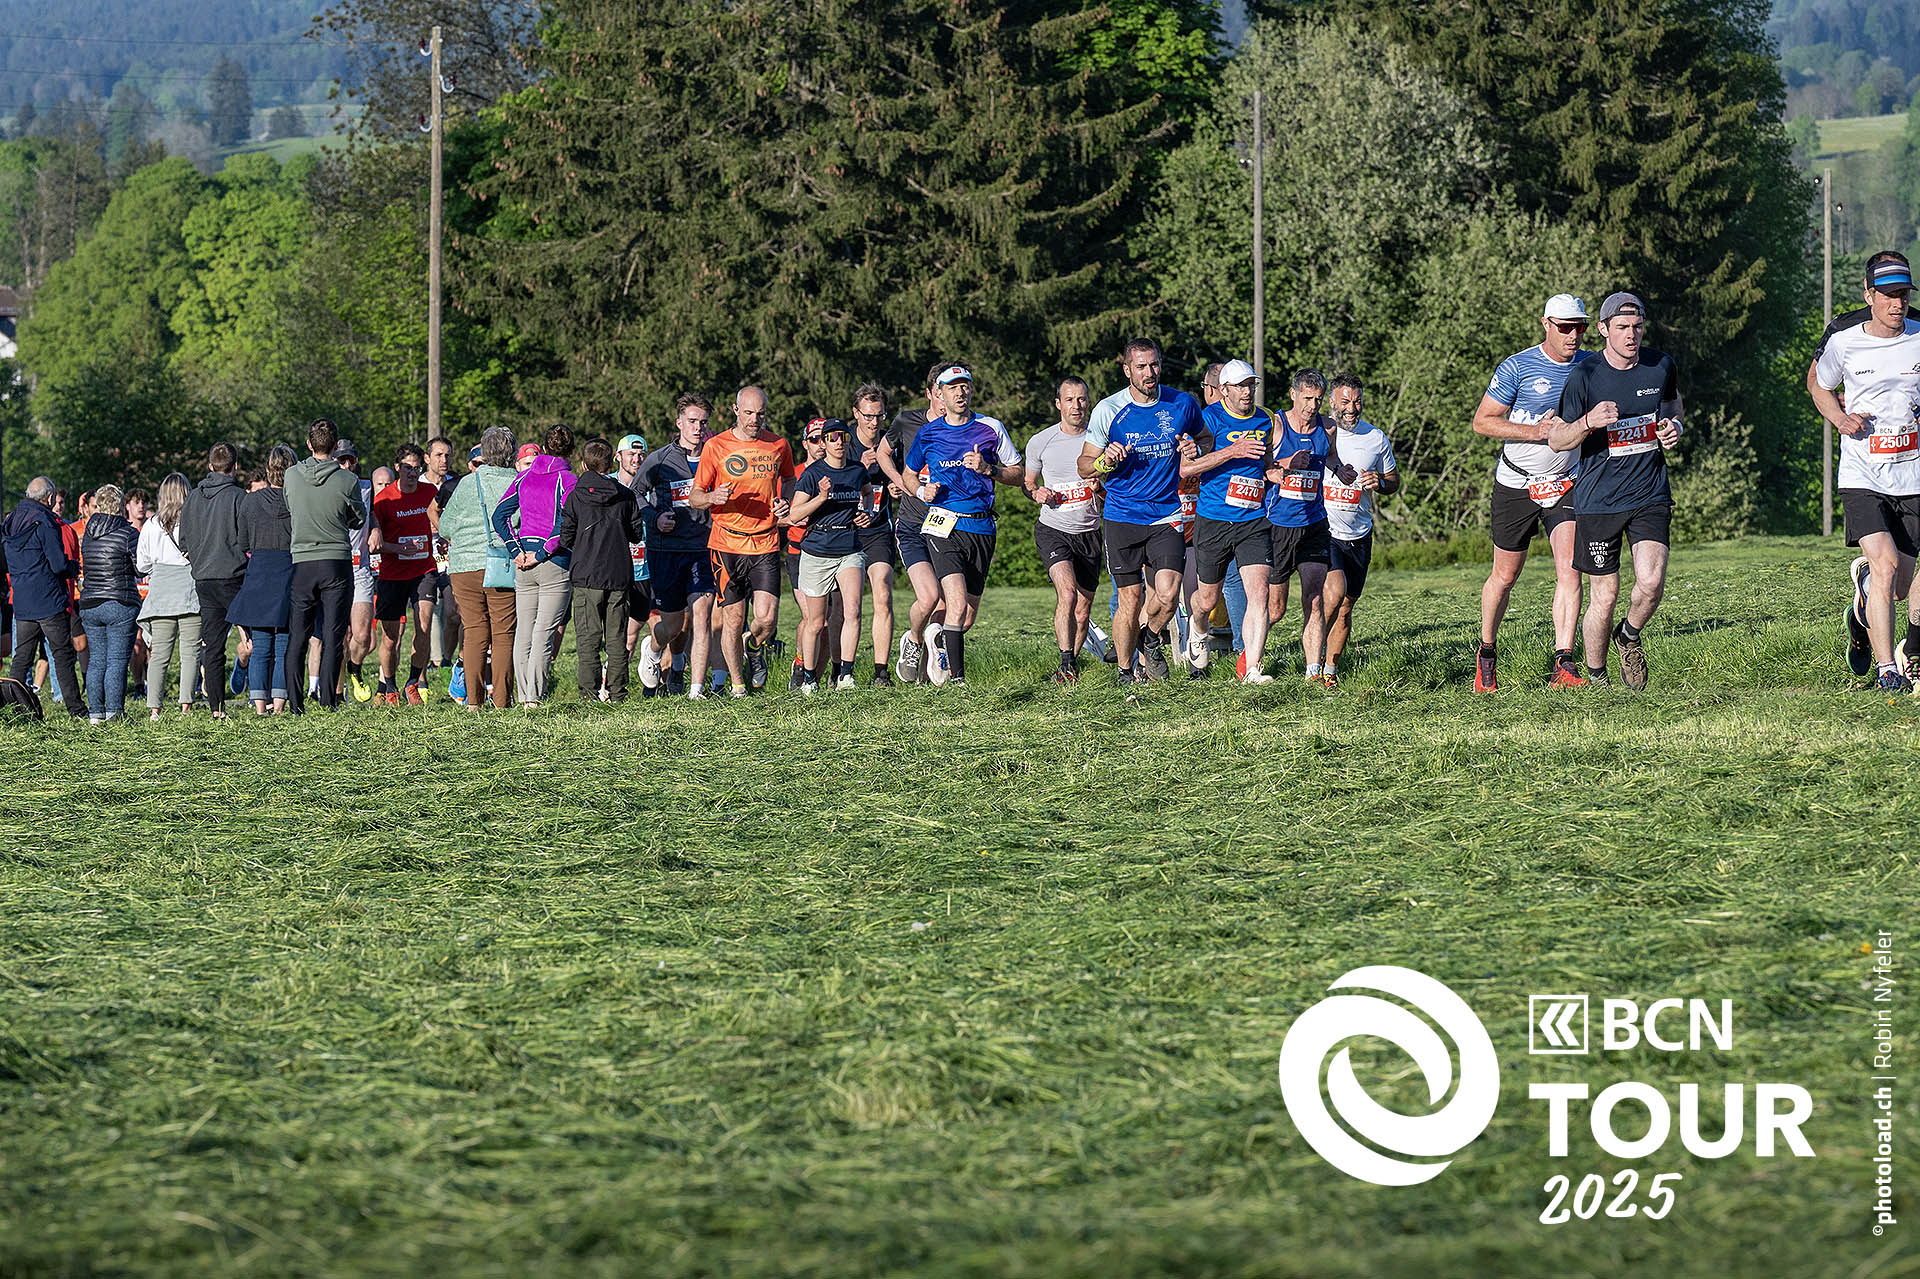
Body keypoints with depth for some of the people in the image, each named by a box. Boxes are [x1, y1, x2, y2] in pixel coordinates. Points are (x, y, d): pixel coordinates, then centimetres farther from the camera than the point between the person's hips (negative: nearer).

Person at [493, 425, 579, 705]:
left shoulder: (524, 477, 9)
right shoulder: (567, 480, -7)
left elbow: (499, 515, 4)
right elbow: (565, 525, -18)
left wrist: (517, 551, 1)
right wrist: (542, 554, -11)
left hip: (524, 565, 4)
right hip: (556, 566, -4)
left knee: (523, 632, 10)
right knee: (544, 633, -3)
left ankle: (524, 695, 10)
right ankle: (536, 696, -7)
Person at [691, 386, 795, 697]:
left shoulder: (779, 446, 7)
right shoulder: (716, 447, 0)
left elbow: (789, 482, 27)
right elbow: (694, 497, 5)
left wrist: (785, 506, 6)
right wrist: (713, 497, -18)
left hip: (766, 545, 1)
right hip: (727, 544, -1)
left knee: (767, 619, -11)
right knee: (733, 620, 0)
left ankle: (755, 647, 23)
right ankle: (737, 685, 15)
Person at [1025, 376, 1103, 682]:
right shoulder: (1040, 442, -2)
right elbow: (1028, 482, 14)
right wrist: (1037, 493, -9)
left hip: (1089, 532, 2)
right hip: (1053, 530, -2)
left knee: (1082, 612, 5)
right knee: (1067, 594, -25)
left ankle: (1070, 664, 26)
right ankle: (1067, 664, -22)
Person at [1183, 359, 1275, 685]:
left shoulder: (1265, 421, 8)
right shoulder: (1209, 418, -10)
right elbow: (1184, 467, -19)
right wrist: (1231, 452, -24)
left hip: (1254, 521, 3)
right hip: (1212, 521, -3)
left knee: (1259, 594, -13)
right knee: (1208, 599, 12)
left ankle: (1251, 669, -12)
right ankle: (1197, 628, 47)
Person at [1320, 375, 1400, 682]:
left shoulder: (1376, 438, 5)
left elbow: (1394, 481, 17)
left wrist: (1380, 483, -7)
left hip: (1359, 535, 4)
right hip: (1323, 529, -4)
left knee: (1345, 606, 6)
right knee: (1336, 591, -22)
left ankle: (1330, 667, 16)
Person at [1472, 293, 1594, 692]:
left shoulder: (1591, 366, 2)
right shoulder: (1517, 367, -10)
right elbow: (1482, 421, -10)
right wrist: (1535, 431, -22)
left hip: (1566, 485, 2)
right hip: (1516, 485, -2)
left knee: (1569, 571, -15)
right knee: (1505, 576, 8)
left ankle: (1562, 664, -17)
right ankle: (1486, 653, 29)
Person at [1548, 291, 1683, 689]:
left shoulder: (1661, 365, 2)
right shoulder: (1584, 376, -9)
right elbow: (1557, 439, -5)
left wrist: (1673, 428, 2)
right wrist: (1588, 422, -25)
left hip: (1651, 496, 2)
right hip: (1598, 502, -2)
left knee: (1651, 582, -17)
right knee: (1603, 597, 1)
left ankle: (1629, 635, 15)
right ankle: (1596, 675, 22)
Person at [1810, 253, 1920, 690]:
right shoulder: (1843, 343, -3)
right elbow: (1819, 385, 16)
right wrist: (1839, 418, -2)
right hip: (1862, 477, -2)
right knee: (1884, 565, -20)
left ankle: (1863, 614, 42)